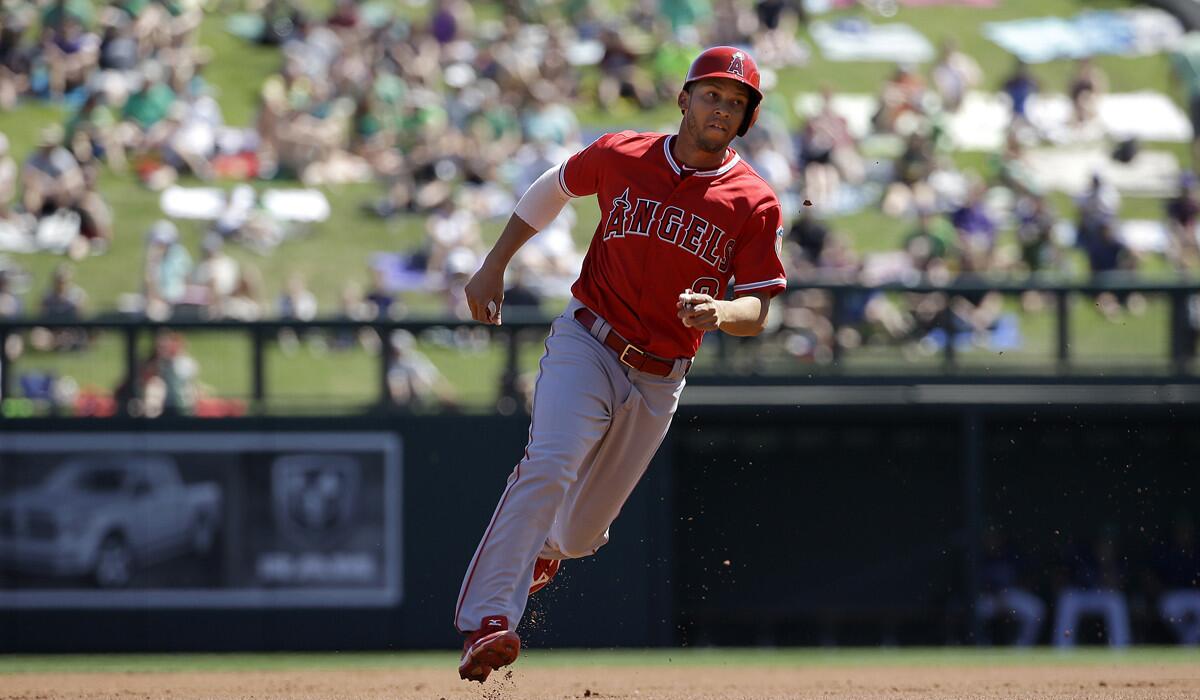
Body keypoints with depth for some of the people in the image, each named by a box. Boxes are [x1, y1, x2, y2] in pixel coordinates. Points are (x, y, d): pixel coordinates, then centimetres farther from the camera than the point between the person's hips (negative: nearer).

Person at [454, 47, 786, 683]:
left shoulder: (754, 205, -6)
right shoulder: (619, 157, -3)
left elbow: (757, 311, -6)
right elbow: (552, 188, 16)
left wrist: (718, 313, -29)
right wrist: (494, 266, 15)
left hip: (659, 383, 2)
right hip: (586, 347, -2)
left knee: (583, 527, 13)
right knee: (550, 464, -27)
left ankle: (548, 549, 52)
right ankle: (485, 623, -35)